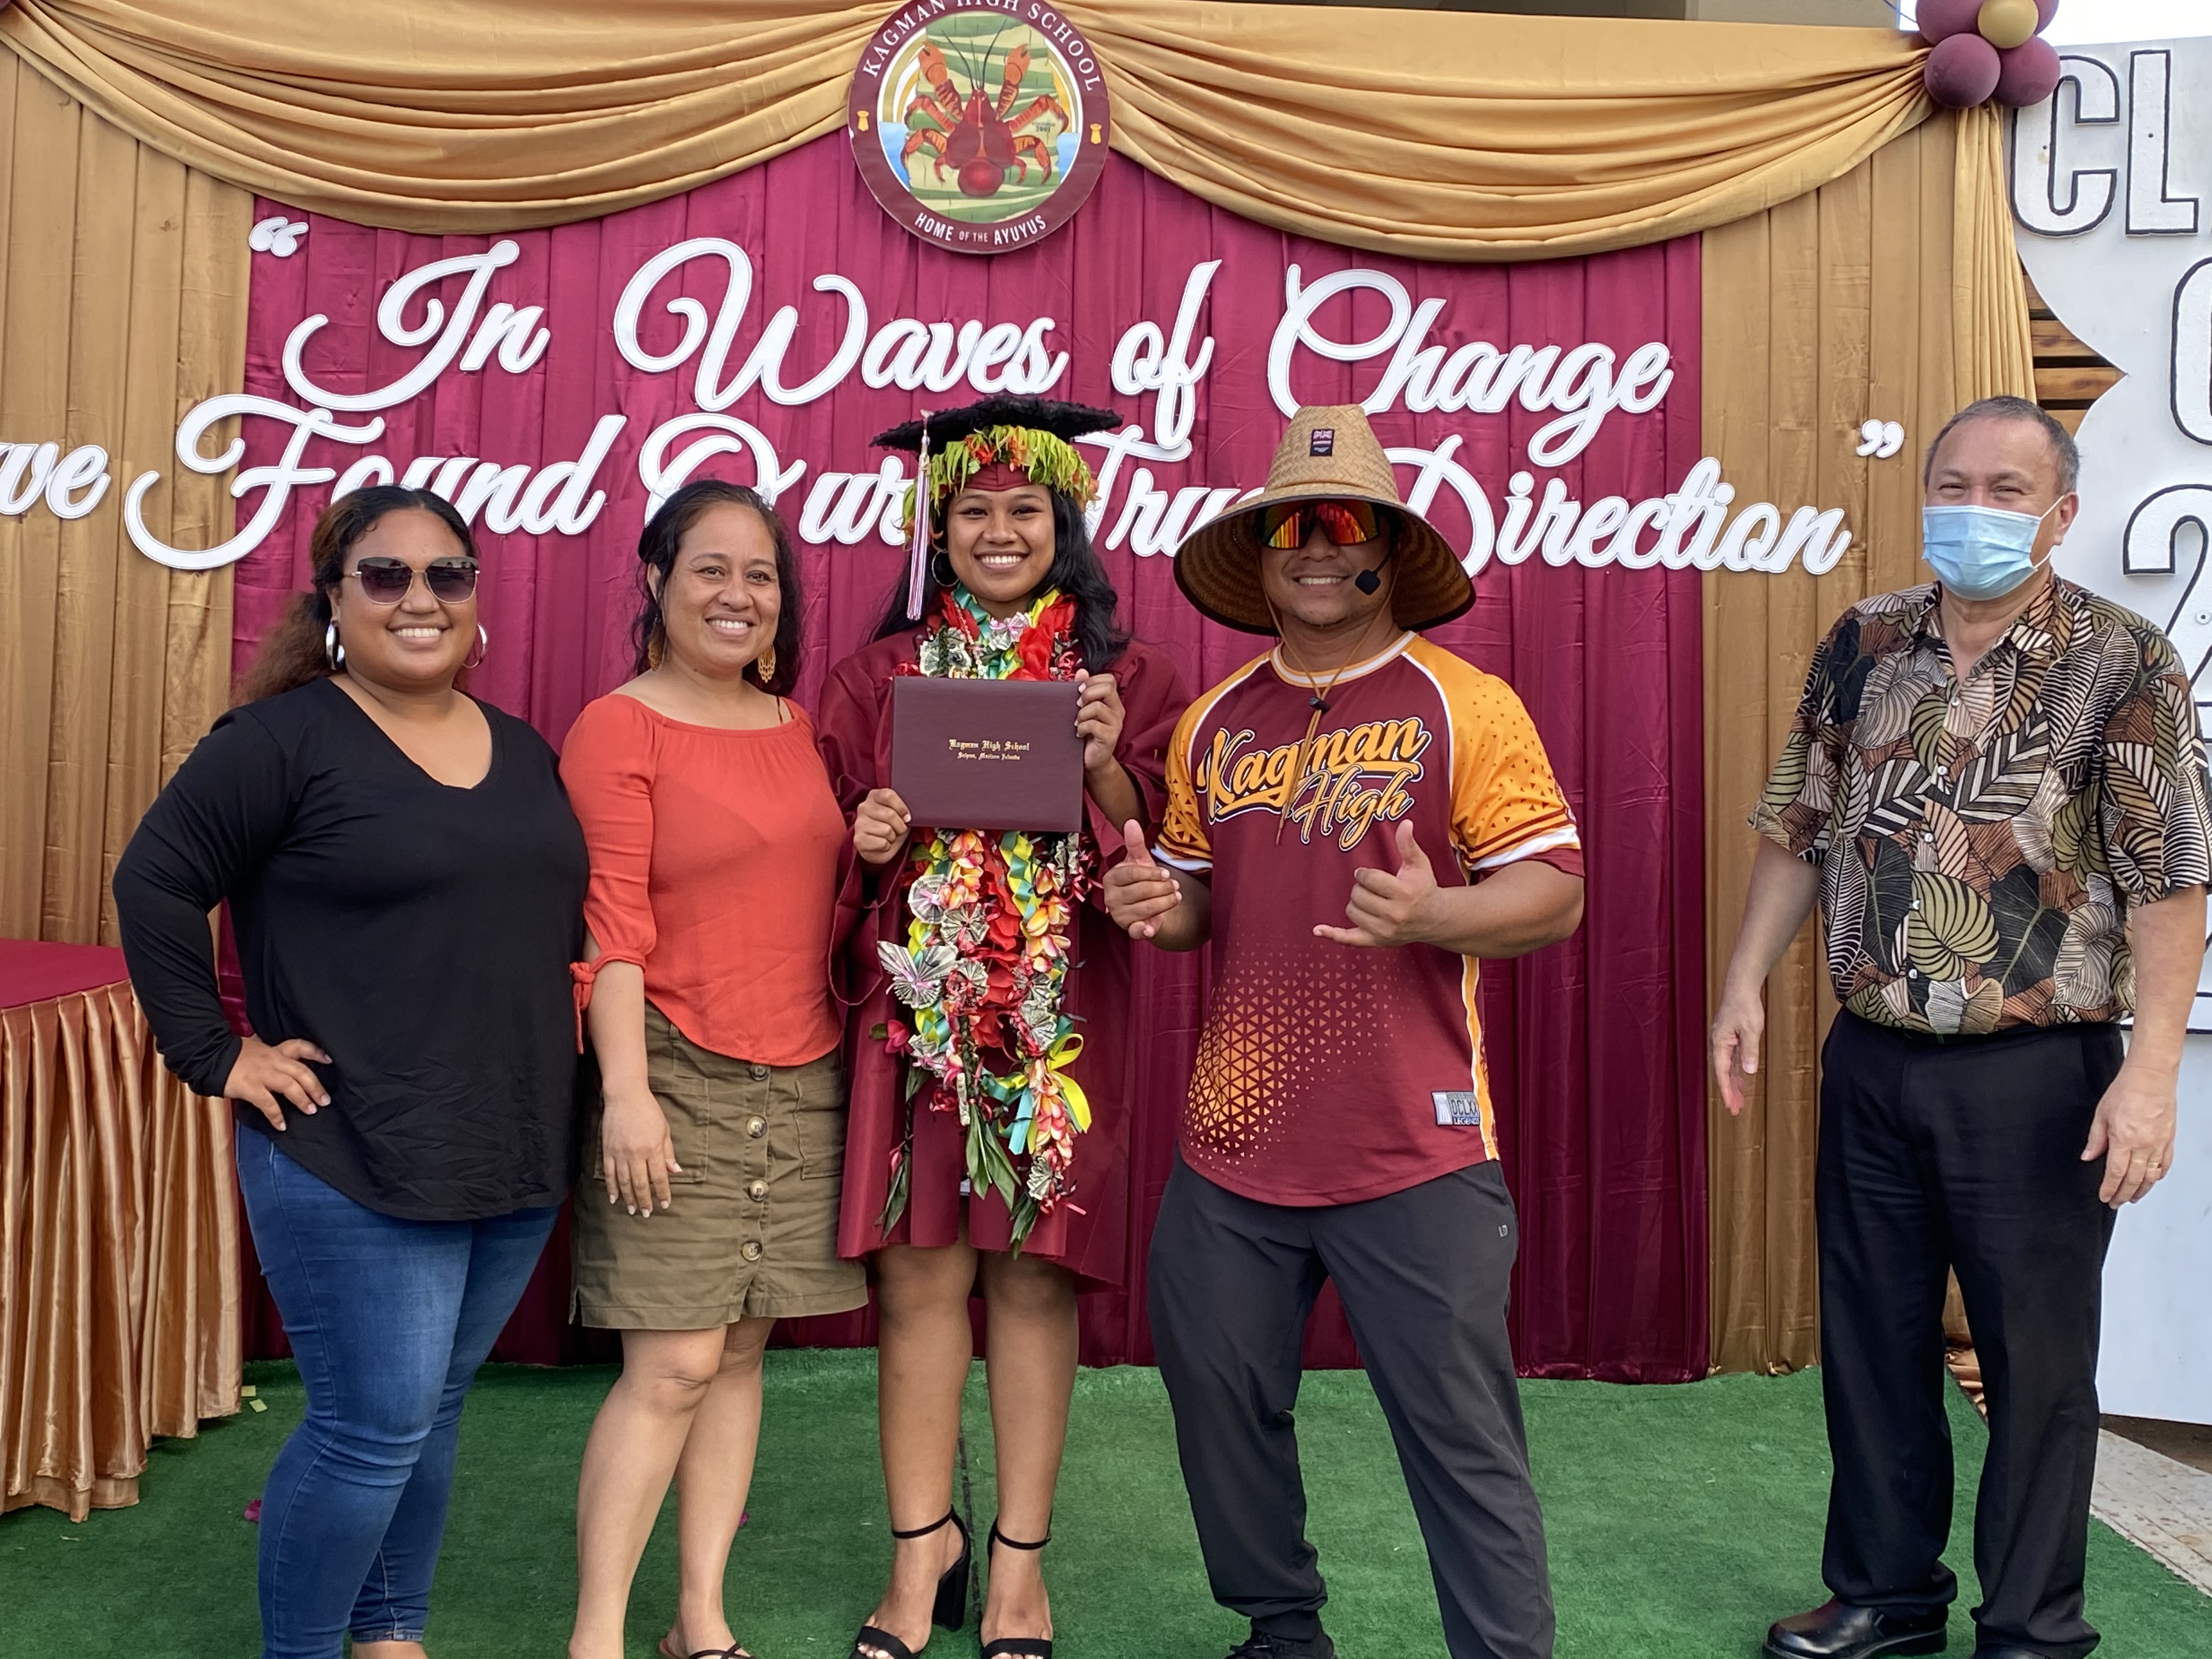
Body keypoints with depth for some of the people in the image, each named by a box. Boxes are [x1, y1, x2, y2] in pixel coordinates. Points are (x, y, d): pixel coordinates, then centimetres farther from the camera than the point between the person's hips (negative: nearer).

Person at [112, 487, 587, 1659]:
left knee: (432, 1415, 17)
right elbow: (154, 884, -10)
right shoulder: (285, 741, -8)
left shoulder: (524, 752, 11)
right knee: (374, 1428, -1)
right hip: (354, 1165, -6)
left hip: (517, 1161, 6)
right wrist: (216, 1054, -12)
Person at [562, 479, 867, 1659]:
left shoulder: (799, 727, 12)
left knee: (741, 1354, 10)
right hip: (678, 1079, -6)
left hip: (803, 1081, 6)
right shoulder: (618, 727, -5)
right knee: (674, 1363, -6)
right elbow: (610, 922, -11)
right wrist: (626, 1090, -16)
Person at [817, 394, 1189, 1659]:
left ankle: (1021, 1556, 17)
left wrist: (1105, 767, -12)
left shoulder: (1124, 676, 8)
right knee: (920, 1271, 1)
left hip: (1061, 1013, -1)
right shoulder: (881, 676, 10)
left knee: (1035, 1273, 3)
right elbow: (838, 837, 13)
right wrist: (868, 841, -8)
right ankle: (924, 1545, 17)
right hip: (919, 1007, 1)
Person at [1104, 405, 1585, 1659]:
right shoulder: (1213, 723, 11)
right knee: (1221, 1406, 15)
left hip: (1416, 1156, -5)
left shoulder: (1466, 705, -3)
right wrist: (1158, 903, -3)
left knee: (1464, 1438, 2)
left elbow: (1555, 893, -6)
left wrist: (1434, 914, -25)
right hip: (1232, 1149, 5)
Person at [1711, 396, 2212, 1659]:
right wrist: (1747, 982, 6)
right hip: (1871, 1063, 4)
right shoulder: (1861, 646, 5)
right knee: (1872, 1337, 14)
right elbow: (1801, 832, 11)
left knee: (2038, 1358, 7)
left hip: (2039, 1073, -4)